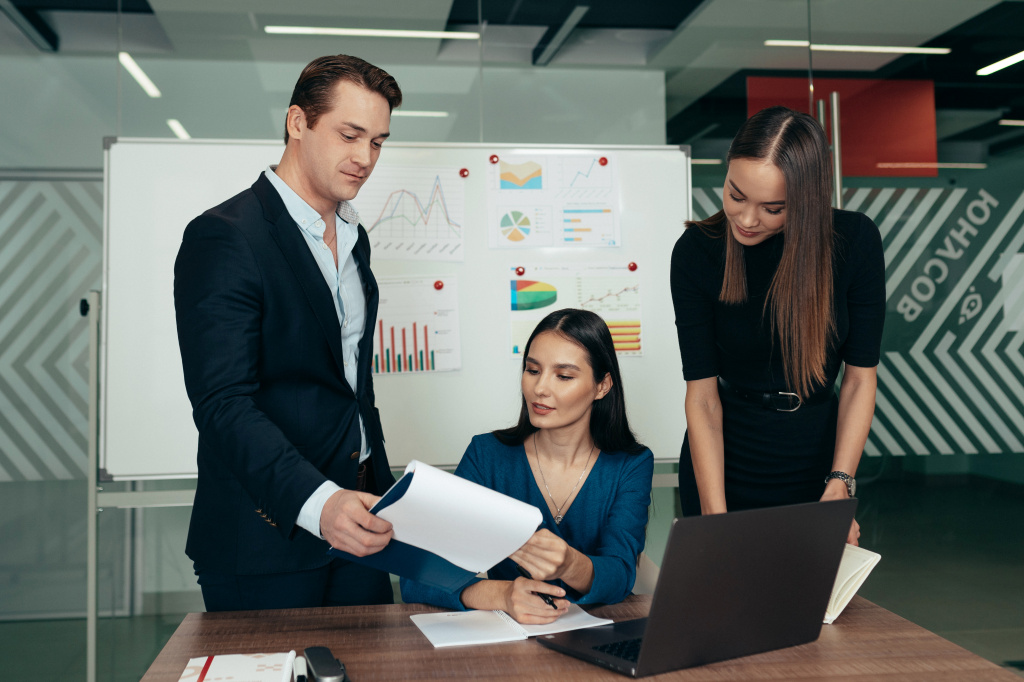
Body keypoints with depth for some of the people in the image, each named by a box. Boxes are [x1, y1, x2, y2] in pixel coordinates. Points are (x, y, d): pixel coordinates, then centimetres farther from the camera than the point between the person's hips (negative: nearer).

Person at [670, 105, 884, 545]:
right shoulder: (697, 251, -16)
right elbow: (702, 394, -16)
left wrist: (840, 484, -19)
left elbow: (860, 376, -9)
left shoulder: (855, 240, -13)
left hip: (820, 457, 1)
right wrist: (715, 513, -23)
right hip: (725, 462, -1)